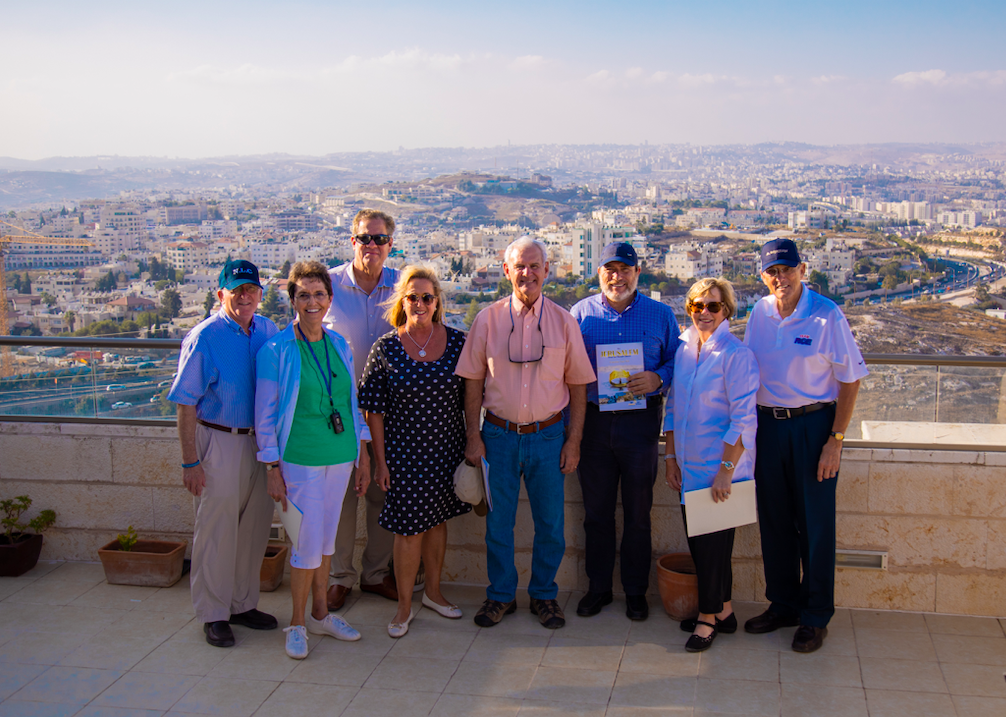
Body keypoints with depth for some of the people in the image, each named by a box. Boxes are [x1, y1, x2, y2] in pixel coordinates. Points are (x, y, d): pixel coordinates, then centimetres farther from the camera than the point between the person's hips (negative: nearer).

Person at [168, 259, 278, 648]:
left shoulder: (268, 330, 5)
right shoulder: (204, 337, -12)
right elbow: (186, 405, -12)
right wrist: (190, 461, -15)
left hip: (261, 441, 6)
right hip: (219, 442, -6)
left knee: (254, 527, 14)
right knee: (217, 531, 2)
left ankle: (243, 604, 29)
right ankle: (213, 613, 16)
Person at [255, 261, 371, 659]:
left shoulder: (339, 345, 7)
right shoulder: (276, 351, -9)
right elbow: (265, 415, -6)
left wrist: (362, 454, 13)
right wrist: (273, 469, -9)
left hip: (340, 457, 5)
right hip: (300, 460, -5)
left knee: (326, 539, 14)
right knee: (307, 544, -2)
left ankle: (320, 614, 29)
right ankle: (298, 623, 15)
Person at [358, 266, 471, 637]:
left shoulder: (456, 342, -1)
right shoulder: (386, 348, -7)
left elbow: (470, 399, 6)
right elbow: (374, 411, -4)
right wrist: (380, 460, -6)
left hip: (447, 449, 3)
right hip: (404, 452, -3)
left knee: (437, 519, 15)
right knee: (410, 528, -1)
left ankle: (433, 591, 33)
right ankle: (404, 605, 16)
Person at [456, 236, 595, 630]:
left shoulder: (563, 322, 1)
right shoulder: (488, 320, 1)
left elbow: (577, 385, 4)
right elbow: (473, 382, 4)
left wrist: (573, 441, 0)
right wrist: (473, 436, -2)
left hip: (548, 435, 0)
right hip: (499, 434, 0)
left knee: (549, 523, 7)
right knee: (498, 521, 7)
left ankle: (544, 594, 25)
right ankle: (501, 594, 24)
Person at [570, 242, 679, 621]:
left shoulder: (661, 315, 5)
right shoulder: (580, 313, 6)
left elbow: (677, 360, 7)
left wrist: (657, 379, -15)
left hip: (640, 421, -1)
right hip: (593, 420, 1)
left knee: (638, 513, 6)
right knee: (596, 512, 8)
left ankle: (636, 591, 20)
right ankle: (598, 587, 23)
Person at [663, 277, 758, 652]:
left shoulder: (737, 355, -13)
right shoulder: (683, 350, 9)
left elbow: (743, 420, -15)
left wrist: (726, 470, -18)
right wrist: (671, 457, 12)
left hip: (721, 467, -7)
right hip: (689, 467, 7)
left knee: (713, 542, 1)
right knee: (699, 540, 11)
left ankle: (709, 617, 16)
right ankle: (723, 611, 26)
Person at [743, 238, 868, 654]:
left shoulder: (826, 316, -12)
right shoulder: (760, 313, 3)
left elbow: (850, 380, -8)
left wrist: (835, 441, -12)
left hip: (813, 424, -5)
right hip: (767, 423, 5)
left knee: (814, 524, 3)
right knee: (774, 521, 12)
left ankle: (815, 617, 16)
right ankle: (782, 604, 28)